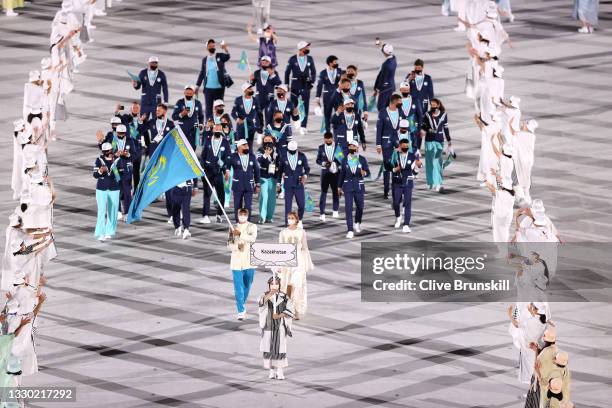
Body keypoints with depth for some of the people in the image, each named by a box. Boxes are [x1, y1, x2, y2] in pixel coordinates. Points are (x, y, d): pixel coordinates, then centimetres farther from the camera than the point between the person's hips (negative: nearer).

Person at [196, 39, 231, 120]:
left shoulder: (220, 56, 2)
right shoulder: (205, 59, 9)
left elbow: (227, 57, -20)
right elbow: (202, 73, 13)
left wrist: (225, 49, -40)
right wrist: (197, 85, 10)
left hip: (219, 87, -1)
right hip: (208, 88, 1)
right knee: (208, 107, 0)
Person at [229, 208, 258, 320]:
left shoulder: (252, 227, 2)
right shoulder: (233, 228, 7)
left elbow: (252, 238, -16)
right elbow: (229, 243, 4)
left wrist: (240, 234, -26)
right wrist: (237, 246, -17)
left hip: (249, 260, 0)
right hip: (236, 261, 0)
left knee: (247, 285, 12)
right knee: (238, 287, -8)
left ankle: (242, 304, 36)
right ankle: (241, 311, -10)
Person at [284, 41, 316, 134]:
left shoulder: (310, 59, 4)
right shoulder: (293, 59, -2)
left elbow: (313, 72, 12)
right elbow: (287, 72, 3)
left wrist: (312, 82, 2)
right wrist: (287, 84, 2)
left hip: (306, 85, 1)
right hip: (295, 85, -1)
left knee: (305, 106, -4)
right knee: (293, 104, 5)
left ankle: (303, 127, -4)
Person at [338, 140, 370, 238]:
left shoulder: (362, 159, -3)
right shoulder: (345, 160, 0)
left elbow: (368, 173, -3)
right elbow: (342, 174, 10)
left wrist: (364, 173, -27)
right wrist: (339, 186, 15)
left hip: (359, 186, 0)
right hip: (348, 186, 0)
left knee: (360, 206, 12)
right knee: (348, 208, -9)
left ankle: (357, 223, 43)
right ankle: (350, 230, -8)